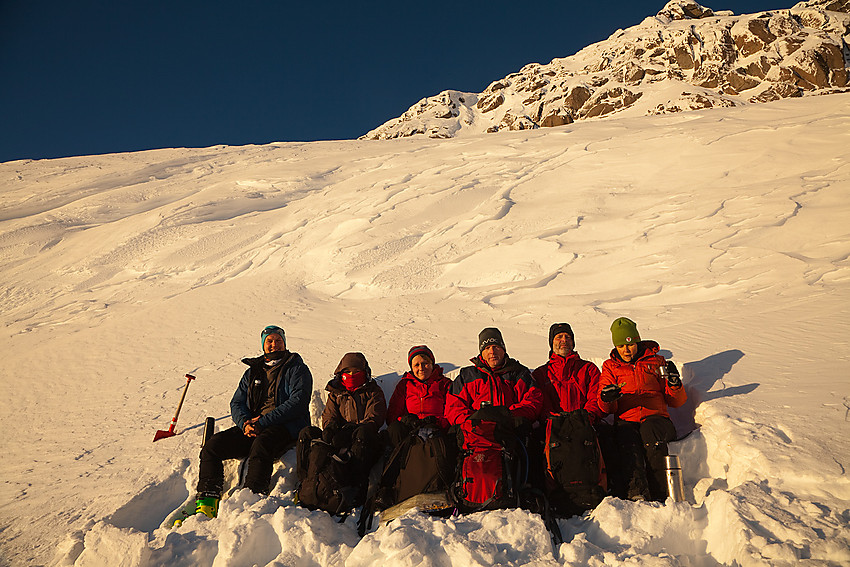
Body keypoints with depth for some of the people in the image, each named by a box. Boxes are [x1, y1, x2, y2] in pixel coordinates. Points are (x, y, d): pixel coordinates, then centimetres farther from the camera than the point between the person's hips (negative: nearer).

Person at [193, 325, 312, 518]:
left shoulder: (297, 369, 4)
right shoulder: (252, 372, 22)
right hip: (251, 427, 6)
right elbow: (237, 403, 17)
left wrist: (262, 422, -17)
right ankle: (206, 503, -14)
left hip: (286, 427, -6)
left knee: (260, 446, -38)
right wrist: (245, 423, -8)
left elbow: (298, 402, -10)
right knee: (212, 446, -15)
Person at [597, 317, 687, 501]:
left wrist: (674, 383, -5)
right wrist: (606, 399, -14)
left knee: (650, 428, -36)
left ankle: (658, 495, -36)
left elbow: (676, 402, 16)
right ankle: (636, 494, -51)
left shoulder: (656, 361, 19)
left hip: (657, 419, 0)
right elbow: (607, 409, 10)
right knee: (626, 438, -34)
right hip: (626, 422, 0)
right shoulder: (610, 367, 20)